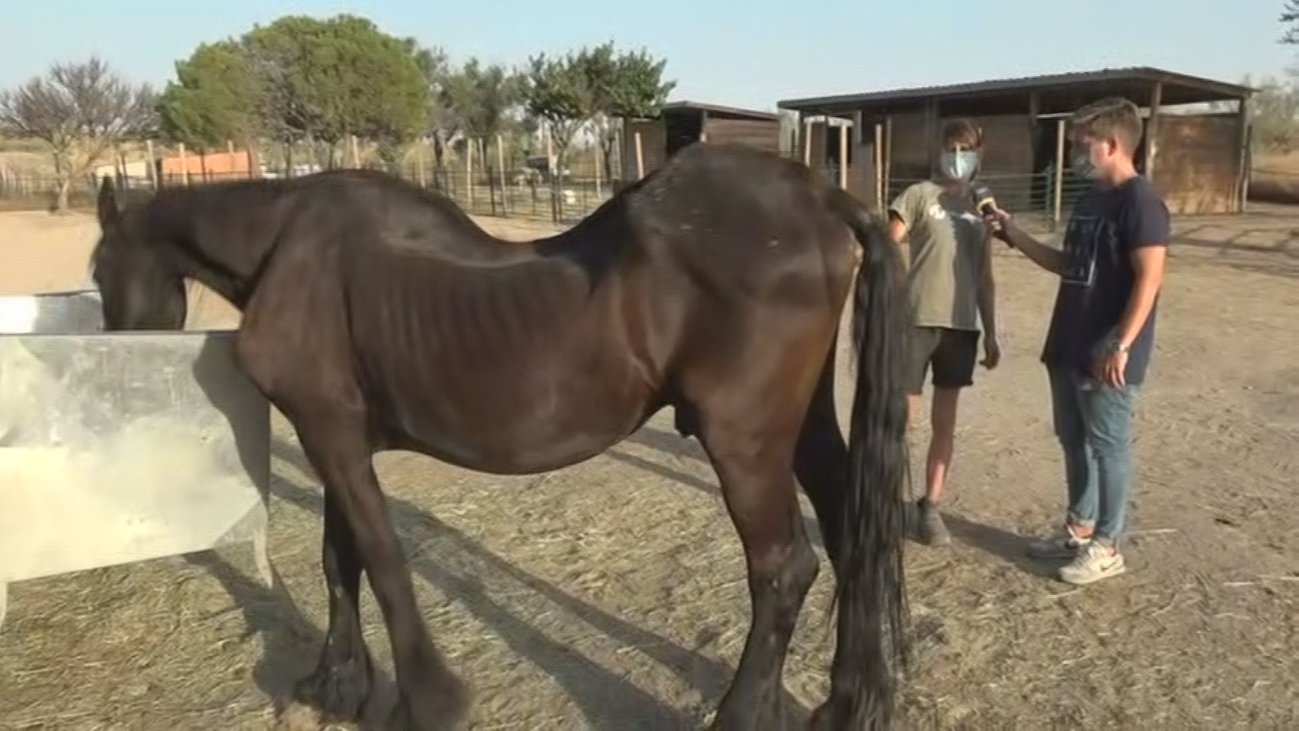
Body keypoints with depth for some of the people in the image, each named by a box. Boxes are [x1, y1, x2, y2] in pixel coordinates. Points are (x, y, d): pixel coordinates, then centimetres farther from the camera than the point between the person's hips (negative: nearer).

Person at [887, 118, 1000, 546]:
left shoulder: (980, 208, 13)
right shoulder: (919, 196, 0)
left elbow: (984, 279, 15)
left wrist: (991, 333, 12)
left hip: (962, 325, 4)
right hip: (916, 320, -4)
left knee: (945, 421, 9)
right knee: (899, 416, -2)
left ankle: (931, 506, 20)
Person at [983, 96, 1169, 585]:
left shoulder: (1139, 201, -14)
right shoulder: (1091, 200, 14)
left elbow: (1149, 278, -20)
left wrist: (1121, 346, -24)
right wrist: (1014, 236, 13)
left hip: (1107, 357, -9)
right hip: (1069, 349, 9)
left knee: (1108, 447, 2)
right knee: (1074, 441, 16)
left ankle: (1106, 547, 14)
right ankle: (1079, 527, 31)